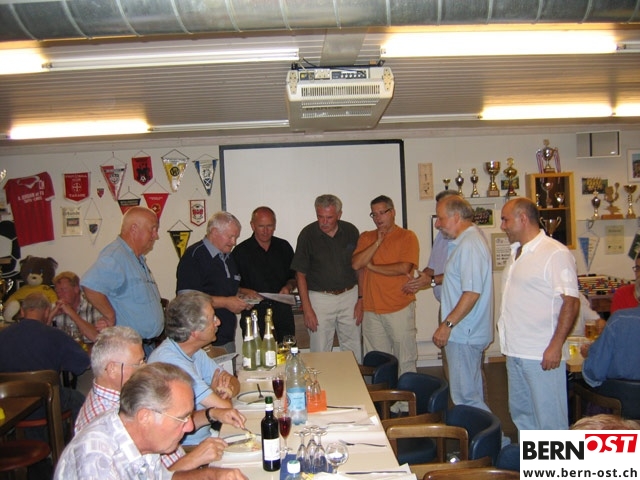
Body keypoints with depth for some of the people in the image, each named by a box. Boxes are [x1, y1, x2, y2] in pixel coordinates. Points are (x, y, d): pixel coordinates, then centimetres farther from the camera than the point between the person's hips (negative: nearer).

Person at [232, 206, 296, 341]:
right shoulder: (240, 252, 1)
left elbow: (294, 277, 19)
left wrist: (289, 287, -2)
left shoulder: (284, 247, 11)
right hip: (254, 315, -3)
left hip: (283, 312, 3)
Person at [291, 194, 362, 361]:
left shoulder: (351, 231, 0)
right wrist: (307, 309, -8)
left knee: (354, 352, 8)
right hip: (320, 298, -2)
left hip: (349, 295, 2)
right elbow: (300, 274, -4)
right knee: (320, 354, 2)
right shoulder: (307, 234, -7)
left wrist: (360, 299, 2)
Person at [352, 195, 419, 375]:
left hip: (400, 308, -4)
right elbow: (356, 264, -4)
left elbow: (403, 268, -16)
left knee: (405, 361, 3)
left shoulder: (407, 236, -2)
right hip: (371, 310, 4)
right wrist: (378, 242, -8)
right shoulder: (366, 237, 11)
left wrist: (372, 267, -6)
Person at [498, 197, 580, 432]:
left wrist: (556, 345, -21)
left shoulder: (555, 253, -13)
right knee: (520, 413, 18)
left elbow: (571, 302, -17)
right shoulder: (516, 252, 14)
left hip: (542, 354, -9)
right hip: (515, 351, 9)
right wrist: (508, 339, 15)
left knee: (549, 419, 1)